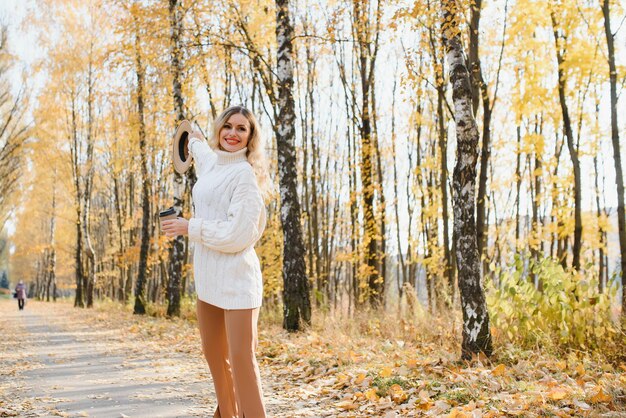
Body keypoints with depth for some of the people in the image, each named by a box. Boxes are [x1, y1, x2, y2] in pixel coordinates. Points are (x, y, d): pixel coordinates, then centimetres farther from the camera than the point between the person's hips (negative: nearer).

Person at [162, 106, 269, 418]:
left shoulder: (244, 173, -11)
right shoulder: (211, 161, 13)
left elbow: (237, 234, -19)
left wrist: (190, 228, -10)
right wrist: (194, 139, 61)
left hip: (235, 275, -8)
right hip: (208, 275, 8)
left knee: (240, 359, -12)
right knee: (214, 356, 16)